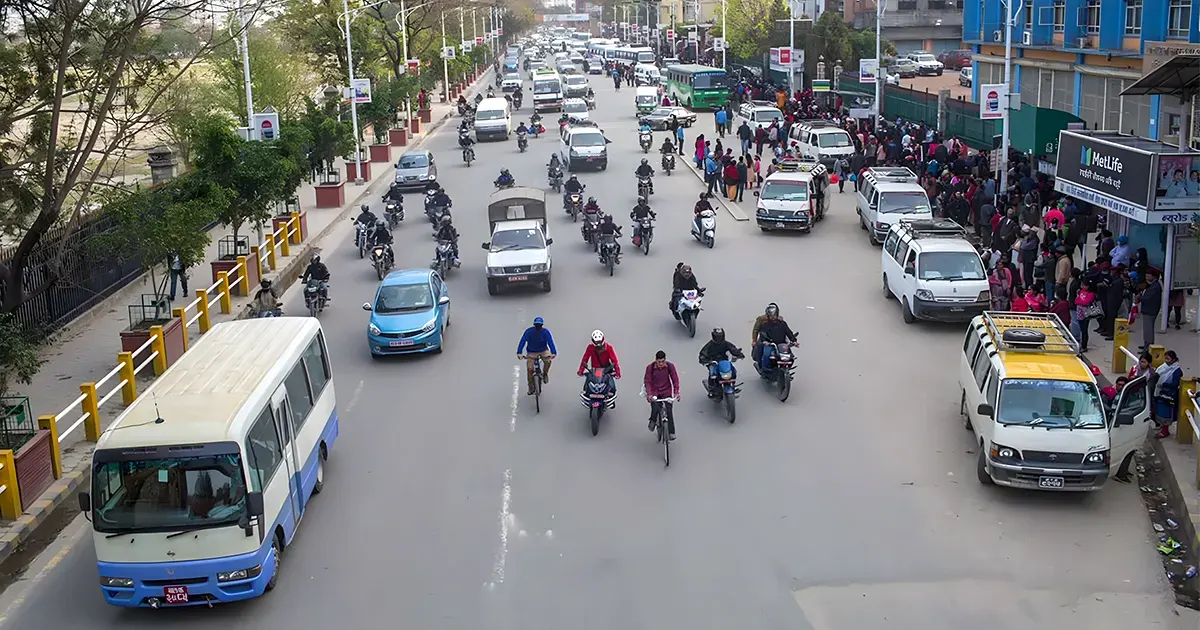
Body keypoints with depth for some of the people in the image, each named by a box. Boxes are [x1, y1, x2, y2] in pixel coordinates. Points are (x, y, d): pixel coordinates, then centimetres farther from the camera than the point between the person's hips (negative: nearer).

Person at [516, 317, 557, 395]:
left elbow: (550, 342, -25)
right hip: (531, 352, 0)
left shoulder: (545, 332, -15)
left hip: (543, 351, 0)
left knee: (548, 360, -30)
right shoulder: (529, 331, -17)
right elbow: (522, 341, -24)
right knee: (530, 369, -12)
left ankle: (545, 374, 0)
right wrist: (519, 353, -37)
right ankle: (531, 387, 8)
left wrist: (553, 353, -41)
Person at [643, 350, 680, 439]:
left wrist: (676, 392, -17)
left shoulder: (670, 366, -11)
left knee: (669, 410, -13)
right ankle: (652, 421, 11)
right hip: (654, 392, -1)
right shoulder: (650, 367, -13)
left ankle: (671, 432, -4)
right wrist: (649, 394, -22)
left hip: (666, 391, 1)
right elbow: (647, 381, -10)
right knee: (655, 409, -23)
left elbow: (675, 379, -7)